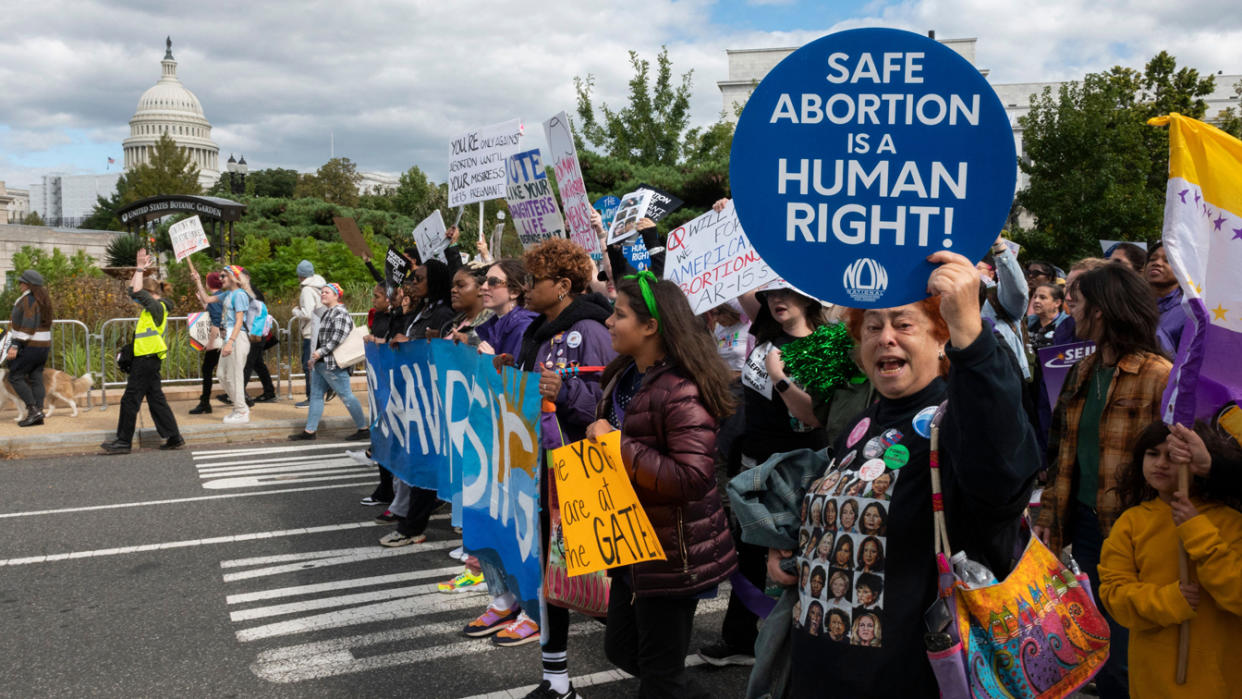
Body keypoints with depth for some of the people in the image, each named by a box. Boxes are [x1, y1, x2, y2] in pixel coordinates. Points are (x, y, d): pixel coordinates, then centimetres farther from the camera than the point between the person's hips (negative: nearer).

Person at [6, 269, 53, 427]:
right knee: (36, 379, 8)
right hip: (44, 345, 9)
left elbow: (28, 325, -21)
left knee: (14, 377, -3)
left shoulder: (28, 300, -14)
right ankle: (38, 414, 6)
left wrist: (16, 345, -21)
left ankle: (33, 410, -9)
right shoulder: (42, 299, 14)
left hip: (30, 346, -9)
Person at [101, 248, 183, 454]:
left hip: (147, 359, -10)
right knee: (156, 399, 11)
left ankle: (123, 442, 4)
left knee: (130, 400, -3)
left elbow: (137, 292, -25)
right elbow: (133, 291, 23)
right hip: (147, 359, 10)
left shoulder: (157, 307, -13)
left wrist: (140, 269, -15)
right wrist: (139, 270, 15)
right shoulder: (154, 307, 13)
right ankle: (174, 438, 12)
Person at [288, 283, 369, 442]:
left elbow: (338, 338, -22)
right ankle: (309, 431, 15)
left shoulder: (340, 313, -12)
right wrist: (315, 357, 19)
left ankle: (364, 429, 0)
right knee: (316, 395, 10)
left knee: (346, 396, -7)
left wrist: (321, 352, -21)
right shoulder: (326, 312, 18)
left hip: (333, 365, -10)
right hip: (321, 363, 10)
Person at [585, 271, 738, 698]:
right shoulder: (624, 377, 5)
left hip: (672, 554, -9)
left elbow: (692, 478, -32)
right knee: (622, 649, 22)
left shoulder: (681, 391, -24)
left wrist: (617, 445, -27)